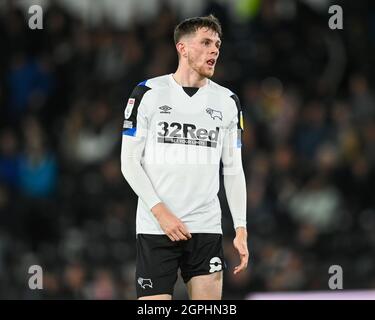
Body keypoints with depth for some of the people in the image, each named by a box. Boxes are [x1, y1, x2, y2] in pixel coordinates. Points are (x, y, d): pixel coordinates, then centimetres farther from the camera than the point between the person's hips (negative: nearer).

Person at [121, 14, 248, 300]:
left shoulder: (227, 101, 9)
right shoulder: (148, 94, -1)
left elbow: (233, 170, 12)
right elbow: (129, 161, -2)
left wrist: (241, 229, 2)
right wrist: (161, 212, -13)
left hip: (207, 230, 3)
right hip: (156, 230, -3)